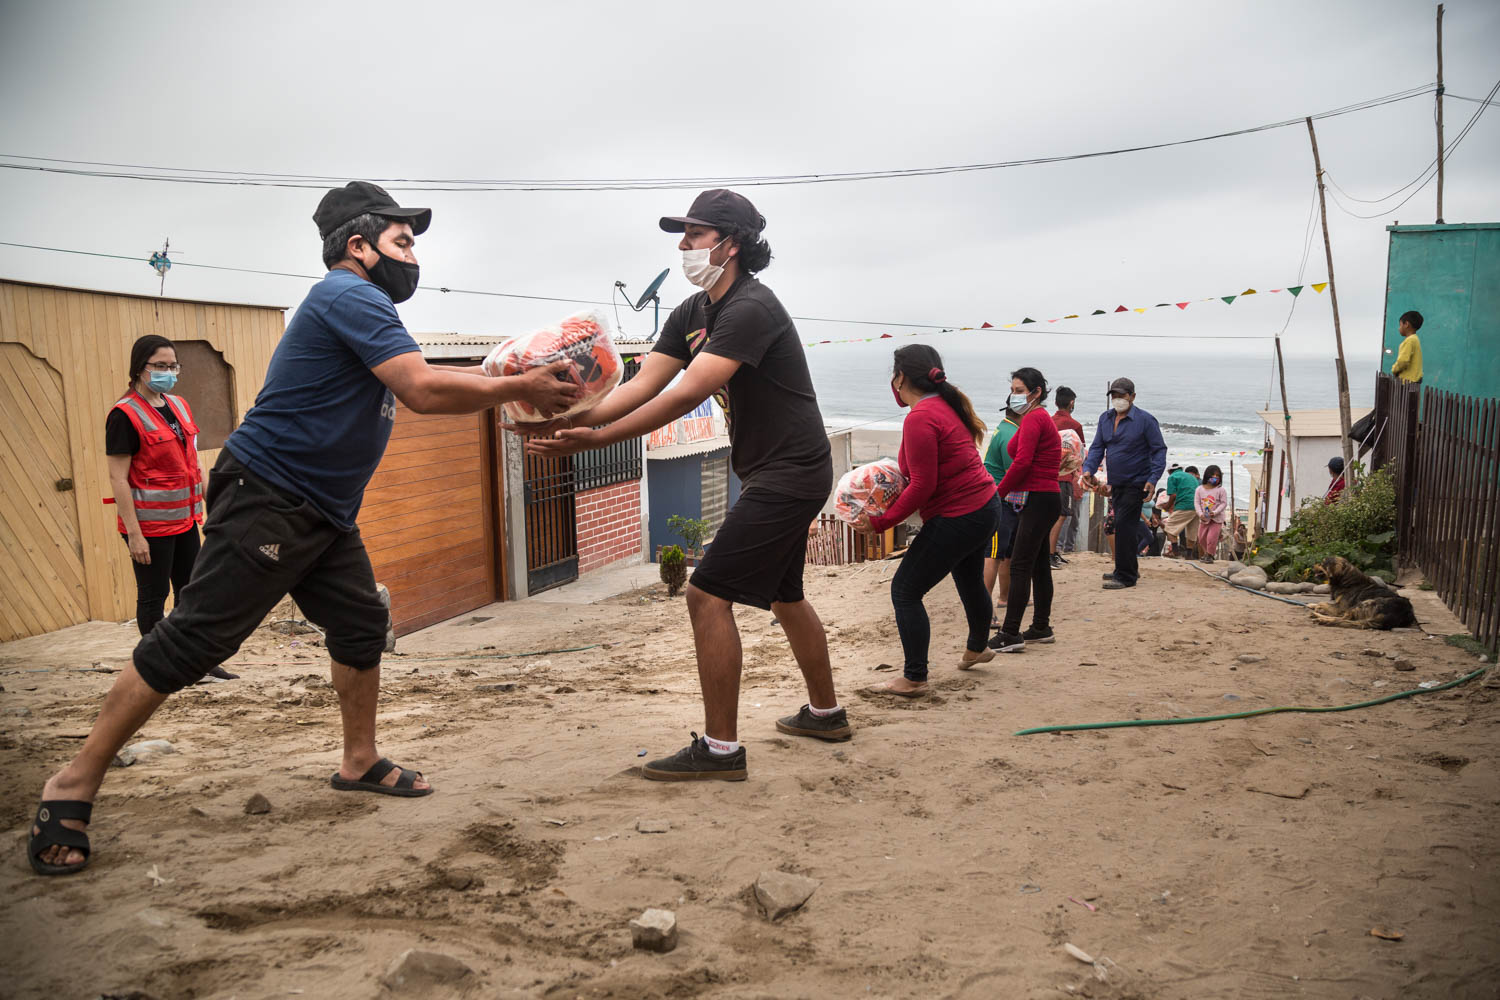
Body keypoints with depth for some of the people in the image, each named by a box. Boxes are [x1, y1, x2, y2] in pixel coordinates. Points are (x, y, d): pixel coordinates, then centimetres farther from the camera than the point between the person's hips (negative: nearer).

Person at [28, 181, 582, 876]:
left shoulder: (360, 306, 18)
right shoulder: (348, 297, -15)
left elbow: (413, 391, 16)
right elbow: (424, 390, -25)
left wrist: (518, 385, 6)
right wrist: (521, 388, -17)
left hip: (325, 513, 11)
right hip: (267, 500, -11)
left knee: (361, 626, 12)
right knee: (190, 642, -7)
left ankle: (359, 763, 25)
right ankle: (75, 785, 3)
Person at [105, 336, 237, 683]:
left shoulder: (179, 406, 10)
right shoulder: (125, 415, -12)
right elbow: (118, 478, -16)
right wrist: (133, 534, -20)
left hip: (184, 519, 7)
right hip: (150, 524, -7)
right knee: (154, 596, 3)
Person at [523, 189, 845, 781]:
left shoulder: (750, 309, -21)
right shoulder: (692, 314, 9)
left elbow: (685, 396, -30)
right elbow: (641, 386, -1)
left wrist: (595, 440, -33)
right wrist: (569, 419, -16)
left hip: (789, 473, -10)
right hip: (778, 472, 10)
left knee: (707, 595, -13)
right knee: (782, 594, 22)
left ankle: (720, 749, -6)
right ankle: (826, 713, 38)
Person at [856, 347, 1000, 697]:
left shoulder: (920, 419, -20)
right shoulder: (947, 404, 10)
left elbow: (923, 487, -23)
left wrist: (880, 522, -17)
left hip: (958, 518, -10)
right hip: (985, 506, 10)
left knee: (905, 591, -4)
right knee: (970, 581, 30)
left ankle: (913, 679, 1)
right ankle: (977, 648, 54)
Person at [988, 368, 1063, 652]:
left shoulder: (1033, 418, -11)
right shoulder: (1043, 418, 20)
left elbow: (1022, 462, -20)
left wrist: (998, 494, -12)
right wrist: (1012, 493, 10)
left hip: (1038, 499, -10)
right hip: (1045, 498, 10)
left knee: (1020, 566, -11)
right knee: (1039, 564, 15)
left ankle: (1010, 634, -12)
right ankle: (1041, 627, 23)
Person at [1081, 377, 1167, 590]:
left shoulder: (1145, 420, -10)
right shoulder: (1105, 418, 8)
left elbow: (1159, 450, -8)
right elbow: (1097, 448, 9)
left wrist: (1153, 479, -19)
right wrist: (1088, 470, -9)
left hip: (1136, 483, -7)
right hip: (1116, 484, 7)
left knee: (1124, 526, -11)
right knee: (1123, 526, 15)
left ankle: (1125, 576, -6)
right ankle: (1130, 569, 28)